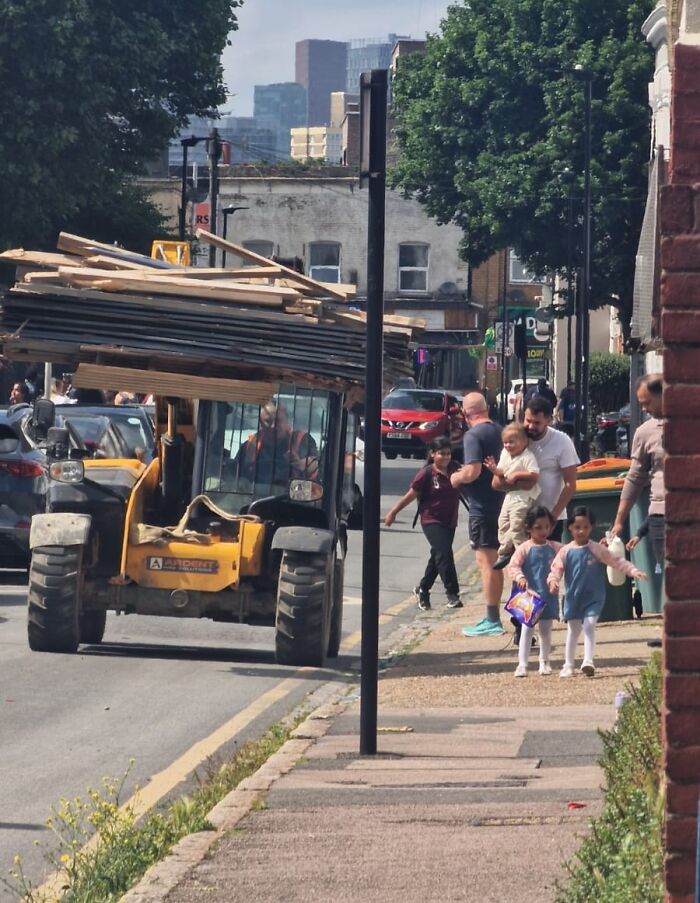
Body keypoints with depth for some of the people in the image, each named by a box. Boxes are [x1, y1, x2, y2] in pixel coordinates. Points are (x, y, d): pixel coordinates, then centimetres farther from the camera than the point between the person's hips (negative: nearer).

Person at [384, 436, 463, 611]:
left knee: (437, 557, 14)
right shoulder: (427, 474, -10)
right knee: (444, 553, -18)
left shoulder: (455, 470, 0)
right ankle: (452, 594, -15)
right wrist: (393, 513, 0)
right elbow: (411, 495, -4)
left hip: (449, 522, 5)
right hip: (431, 520, -5)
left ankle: (422, 590, 32)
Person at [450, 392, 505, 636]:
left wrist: (457, 478, -3)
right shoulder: (499, 431, 10)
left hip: (482, 506, -8)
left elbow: (472, 471, -24)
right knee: (494, 563, 16)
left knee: (486, 561, -5)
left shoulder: (473, 435, -15)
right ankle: (493, 618, 22)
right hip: (500, 503, 8)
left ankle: (492, 621, -5)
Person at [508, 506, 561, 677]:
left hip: (549, 596, 4)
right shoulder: (525, 549, -7)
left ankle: (544, 663, 26)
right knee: (527, 629, -3)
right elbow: (513, 566, -11)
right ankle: (522, 665, -2)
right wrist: (520, 577, -28)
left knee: (546, 630, 13)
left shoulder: (554, 548, 5)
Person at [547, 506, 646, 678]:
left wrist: (634, 571, -18)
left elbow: (616, 562, -8)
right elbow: (556, 569, -6)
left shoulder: (597, 550, -5)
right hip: (573, 597, 2)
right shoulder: (566, 551, -2)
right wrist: (553, 580, -28)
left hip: (594, 598, -2)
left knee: (589, 626, -15)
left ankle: (588, 661, -17)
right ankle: (568, 666, 19)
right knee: (573, 630, 10)